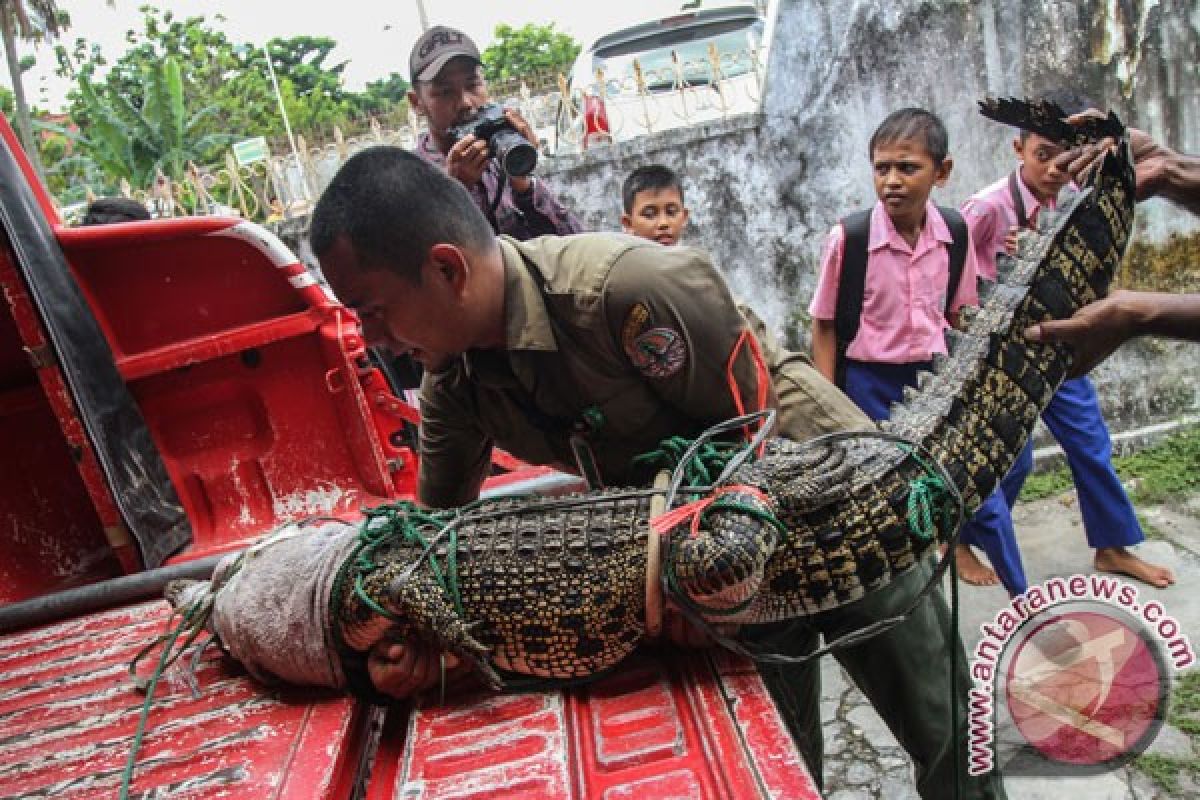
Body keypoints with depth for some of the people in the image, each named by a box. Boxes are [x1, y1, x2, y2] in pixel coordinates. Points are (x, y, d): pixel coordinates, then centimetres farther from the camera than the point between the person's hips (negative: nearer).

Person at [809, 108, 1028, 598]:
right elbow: (824, 324, -6)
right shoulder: (848, 238, -14)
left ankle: (1024, 600, 33)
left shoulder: (955, 233, -4)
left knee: (982, 494, 10)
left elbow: (959, 315, 9)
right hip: (871, 384, -3)